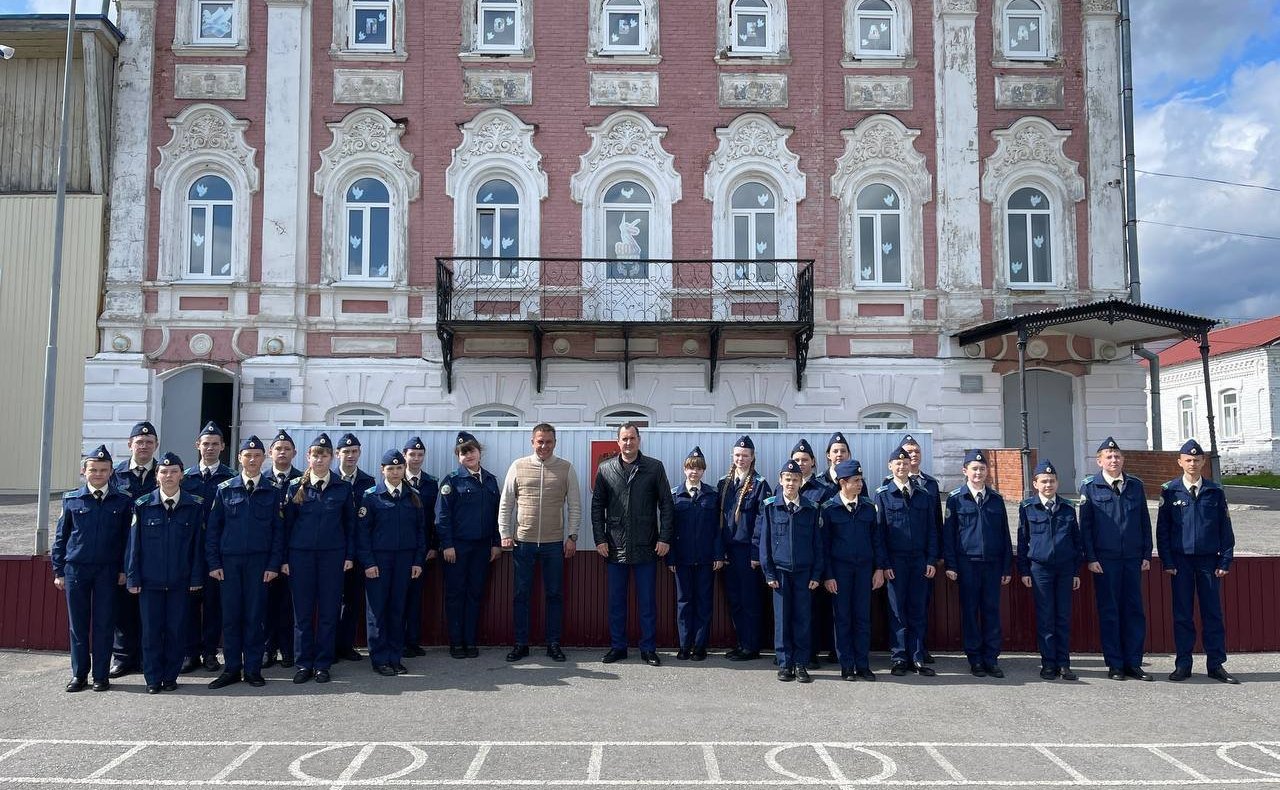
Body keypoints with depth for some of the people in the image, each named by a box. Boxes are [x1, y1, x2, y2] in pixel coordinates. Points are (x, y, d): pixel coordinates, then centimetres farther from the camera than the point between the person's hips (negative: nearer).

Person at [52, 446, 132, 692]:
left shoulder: (123, 502, 1)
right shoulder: (72, 500, 3)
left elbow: (127, 538, 4)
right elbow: (61, 537, 8)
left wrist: (123, 570, 0)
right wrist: (58, 571, 5)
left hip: (107, 570, -1)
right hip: (75, 569, 1)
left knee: (104, 624, 3)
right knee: (78, 623, 8)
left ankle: (101, 675, 13)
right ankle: (79, 674, 19)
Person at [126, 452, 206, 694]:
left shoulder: (195, 506, 0)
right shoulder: (143, 506, 0)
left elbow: (198, 544, 1)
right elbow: (134, 544, 3)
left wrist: (196, 578, -1)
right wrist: (132, 578, -1)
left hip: (180, 581, 0)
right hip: (150, 580, 0)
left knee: (176, 629, 5)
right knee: (151, 630, 5)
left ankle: (171, 677, 18)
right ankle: (153, 679, 17)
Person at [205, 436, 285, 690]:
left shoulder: (272, 491, 3)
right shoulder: (225, 489, 5)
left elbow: (278, 530, 3)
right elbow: (212, 528, 6)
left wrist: (274, 564, -4)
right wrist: (213, 562, -1)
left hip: (259, 562, -1)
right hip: (229, 561, 1)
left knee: (254, 615, 3)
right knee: (230, 616, 4)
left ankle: (253, 669, 12)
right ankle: (232, 669, 14)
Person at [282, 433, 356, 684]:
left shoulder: (343, 488, 3)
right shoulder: (296, 487, 3)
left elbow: (350, 524, 6)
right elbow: (287, 524, 5)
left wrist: (350, 555, 0)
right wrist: (284, 558, 0)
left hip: (332, 555, 0)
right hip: (301, 554, 0)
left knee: (329, 611, 3)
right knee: (302, 611, 4)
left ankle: (323, 664, 13)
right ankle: (303, 664, 14)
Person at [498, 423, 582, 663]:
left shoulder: (566, 468, 2)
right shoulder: (518, 466, 2)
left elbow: (575, 506, 4)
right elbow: (505, 504, 6)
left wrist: (572, 536, -1)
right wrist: (505, 534, 1)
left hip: (554, 543, 0)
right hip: (523, 542, 0)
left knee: (554, 595, 6)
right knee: (521, 594, 7)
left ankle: (553, 644, 17)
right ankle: (520, 643, 17)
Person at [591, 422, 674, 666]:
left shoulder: (654, 467, 2)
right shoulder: (605, 469, 6)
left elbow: (666, 504, 2)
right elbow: (597, 506, 7)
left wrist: (665, 538, -5)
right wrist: (600, 539, -1)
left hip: (646, 546, -1)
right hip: (615, 547, 1)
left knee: (647, 601, 6)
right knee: (616, 601, 9)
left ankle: (649, 649, 15)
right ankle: (617, 646, 20)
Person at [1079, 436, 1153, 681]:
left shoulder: (1135, 486, 10)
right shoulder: (1090, 487, 0)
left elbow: (1145, 522, 12)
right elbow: (1085, 525, -2)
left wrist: (1147, 555, 6)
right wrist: (1090, 558, -7)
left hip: (1133, 558, 3)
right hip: (1104, 559, -3)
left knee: (1134, 609, 5)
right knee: (1109, 611, 2)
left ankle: (1133, 663, 14)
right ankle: (1115, 665, 10)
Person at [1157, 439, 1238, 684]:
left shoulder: (1215, 492, 5)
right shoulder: (1170, 491, 1)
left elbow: (1225, 529, 6)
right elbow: (1162, 528, 1)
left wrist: (1225, 561, -1)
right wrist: (1167, 561, -5)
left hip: (1208, 559, 1)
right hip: (1181, 560, -1)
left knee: (1213, 613, 4)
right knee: (1182, 614, 3)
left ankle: (1216, 664, 13)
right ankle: (1183, 664, 10)